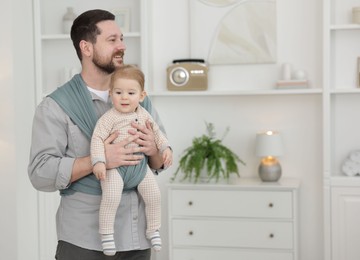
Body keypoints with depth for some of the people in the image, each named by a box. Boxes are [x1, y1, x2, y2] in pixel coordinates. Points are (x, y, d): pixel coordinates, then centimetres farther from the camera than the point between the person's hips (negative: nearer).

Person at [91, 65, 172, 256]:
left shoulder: (143, 114, 7)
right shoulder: (109, 118, -13)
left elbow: (156, 131, 22)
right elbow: (97, 138, -19)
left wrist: (165, 148, 12)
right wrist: (98, 162, -29)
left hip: (139, 165, 6)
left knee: (154, 194, -1)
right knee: (111, 195, -27)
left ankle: (153, 229, 20)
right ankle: (106, 233, -10)